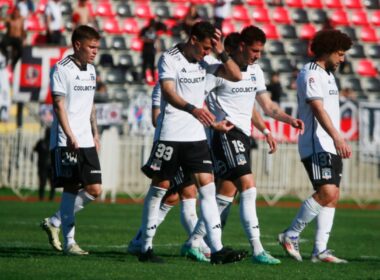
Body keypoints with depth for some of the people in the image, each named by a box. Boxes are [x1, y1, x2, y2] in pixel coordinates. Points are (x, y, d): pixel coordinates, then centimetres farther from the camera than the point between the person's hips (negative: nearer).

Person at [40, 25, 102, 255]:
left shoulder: (91, 70, 15)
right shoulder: (62, 69, -8)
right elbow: (59, 105, -12)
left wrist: (95, 134, 19)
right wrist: (70, 136, -19)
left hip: (86, 141, 7)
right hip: (65, 141, -7)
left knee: (94, 189, 0)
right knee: (71, 187, -8)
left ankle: (55, 222, 15)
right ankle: (69, 241, -2)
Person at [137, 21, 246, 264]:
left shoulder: (204, 60, 8)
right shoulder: (170, 59, -10)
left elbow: (236, 76, 6)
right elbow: (168, 93, -23)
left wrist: (221, 52, -7)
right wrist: (193, 109, -38)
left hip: (196, 135, 5)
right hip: (170, 134, -5)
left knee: (207, 187, -4)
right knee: (160, 187, 2)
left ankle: (217, 249, -8)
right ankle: (146, 248, 12)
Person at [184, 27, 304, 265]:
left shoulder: (256, 71, 14)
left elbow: (268, 106, 19)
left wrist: (290, 120, 4)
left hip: (243, 136, 8)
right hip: (225, 135, -8)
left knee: (227, 193, 8)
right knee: (248, 187, -18)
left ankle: (195, 241, 17)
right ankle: (257, 250, -22)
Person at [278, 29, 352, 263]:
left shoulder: (328, 75, 20)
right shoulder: (310, 74, -11)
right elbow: (317, 108, -23)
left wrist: (338, 141, 19)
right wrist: (337, 137, -34)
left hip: (331, 147, 10)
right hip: (316, 145, -10)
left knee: (333, 197, 4)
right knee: (327, 191, -20)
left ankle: (320, 250, 4)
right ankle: (291, 236, -8)